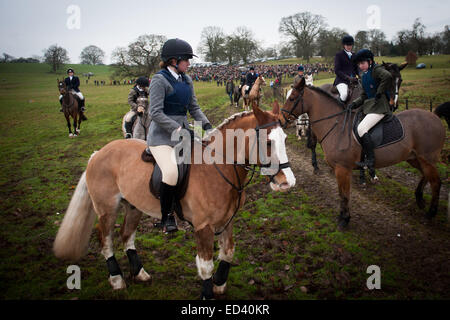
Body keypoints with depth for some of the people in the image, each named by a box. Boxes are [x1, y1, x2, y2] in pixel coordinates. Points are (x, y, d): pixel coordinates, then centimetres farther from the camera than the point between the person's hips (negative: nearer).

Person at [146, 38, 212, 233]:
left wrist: (206, 124, 0)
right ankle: (165, 217, -8)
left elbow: (194, 107, 17)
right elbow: (156, 113, -16)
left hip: (183, 131, 8)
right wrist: (178, 129, -22)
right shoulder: (159, 80, -10)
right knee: (172, 172, -27)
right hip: (162, 135, -8)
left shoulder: (186, 80, 13)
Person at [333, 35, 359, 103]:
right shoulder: (339, 55, 2)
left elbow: (356, 69, 23)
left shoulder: (354, 55, 19)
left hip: (353, 80, 6)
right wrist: (347, 77, -17)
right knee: (344, 94, -33)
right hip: (342, 80, -6)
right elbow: (337, 70, -7)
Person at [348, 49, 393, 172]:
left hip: (379, 107, -10)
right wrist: (354, 104, 2)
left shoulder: (377, 69, -7)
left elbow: (388, 77, -28)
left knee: (361, 128, -23)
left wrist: (379, 93, -21)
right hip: (368, 106, 10)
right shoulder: (364, 76, 20)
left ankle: (370, 161, -25)